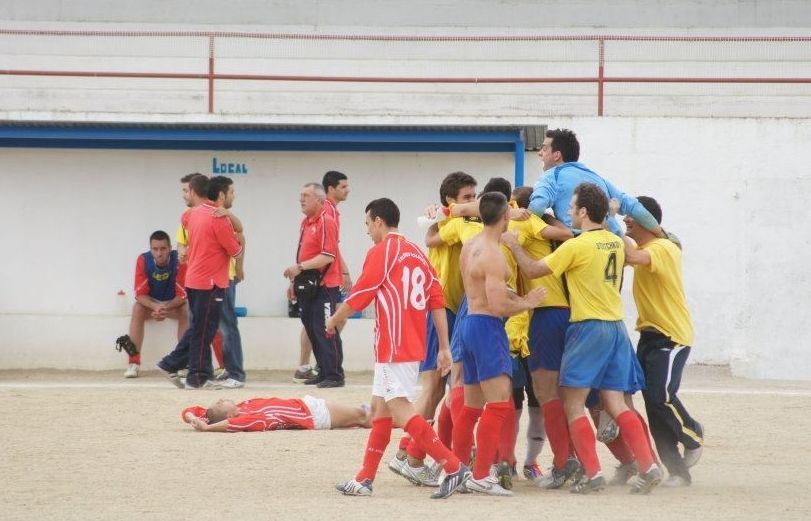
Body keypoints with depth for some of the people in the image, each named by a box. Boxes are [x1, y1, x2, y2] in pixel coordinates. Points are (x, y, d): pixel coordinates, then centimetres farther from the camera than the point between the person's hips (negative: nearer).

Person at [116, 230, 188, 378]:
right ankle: (134, 363, -33)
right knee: (137, 309, -29)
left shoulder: (179, 260, -24)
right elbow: (140, 294, -18)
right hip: (150, 303, 1)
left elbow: (182, 295, -22)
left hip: (173, 303, -1)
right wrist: (155, 307, -38)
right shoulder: (143, 260, -20)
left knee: (185, 311, -31)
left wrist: (167, 308, -40)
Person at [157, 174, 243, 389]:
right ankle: (198, 378, 4)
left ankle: (171, 364, 20)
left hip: (194, 280, 7)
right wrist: (239, 241, 12)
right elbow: (235, 251, -12)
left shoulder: (193, 214, 5)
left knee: (198, 329, 19)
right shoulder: (218, 218, -16)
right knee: (203, 331, -1)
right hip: (210, 282, -7)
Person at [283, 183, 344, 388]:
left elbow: (328, 256, -20)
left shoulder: (326, 222, -12)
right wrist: (295, 281, 20)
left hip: (324, 286, -9)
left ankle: (334, 375, -5)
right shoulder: (306, 223, 15)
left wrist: (300, 267, -21)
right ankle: (323, 373, 17)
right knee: (312, 331, 10)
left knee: (326, 332, -8)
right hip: (308, 286, 9)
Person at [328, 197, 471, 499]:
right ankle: (364, 480, 18)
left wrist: (334, 321, 12)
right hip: (414, 346, 9)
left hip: (393, 347, -9)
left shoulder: (381, 252, -8)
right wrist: (444, 348, 10)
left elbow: (358, 296, -7)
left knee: (400, 411, -12)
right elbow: (437, 301, 10)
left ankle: (454, 468, -20)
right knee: (380, 407, 15)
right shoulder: (417, 253, 14)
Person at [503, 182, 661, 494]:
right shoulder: (616, 243, 9)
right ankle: (648, 466, -6)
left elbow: (532, 270, -7)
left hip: (589, 328, -7)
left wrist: (513, 244, 7)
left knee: (573, 405, -1)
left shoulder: (576, 246, -12)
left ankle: (592, 473, -7)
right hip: (616, 328, 7)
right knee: (616, 405, 6)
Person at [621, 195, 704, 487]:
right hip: (649, 334, 9)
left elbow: (632, 257, -32)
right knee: (653, 400, 3)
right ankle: (677, 470, 8)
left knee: (660, 397, -18)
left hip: (672, 337, -9)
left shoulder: (664, 249, -16)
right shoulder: (641, 250, 14)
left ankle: (693, 437, 11)